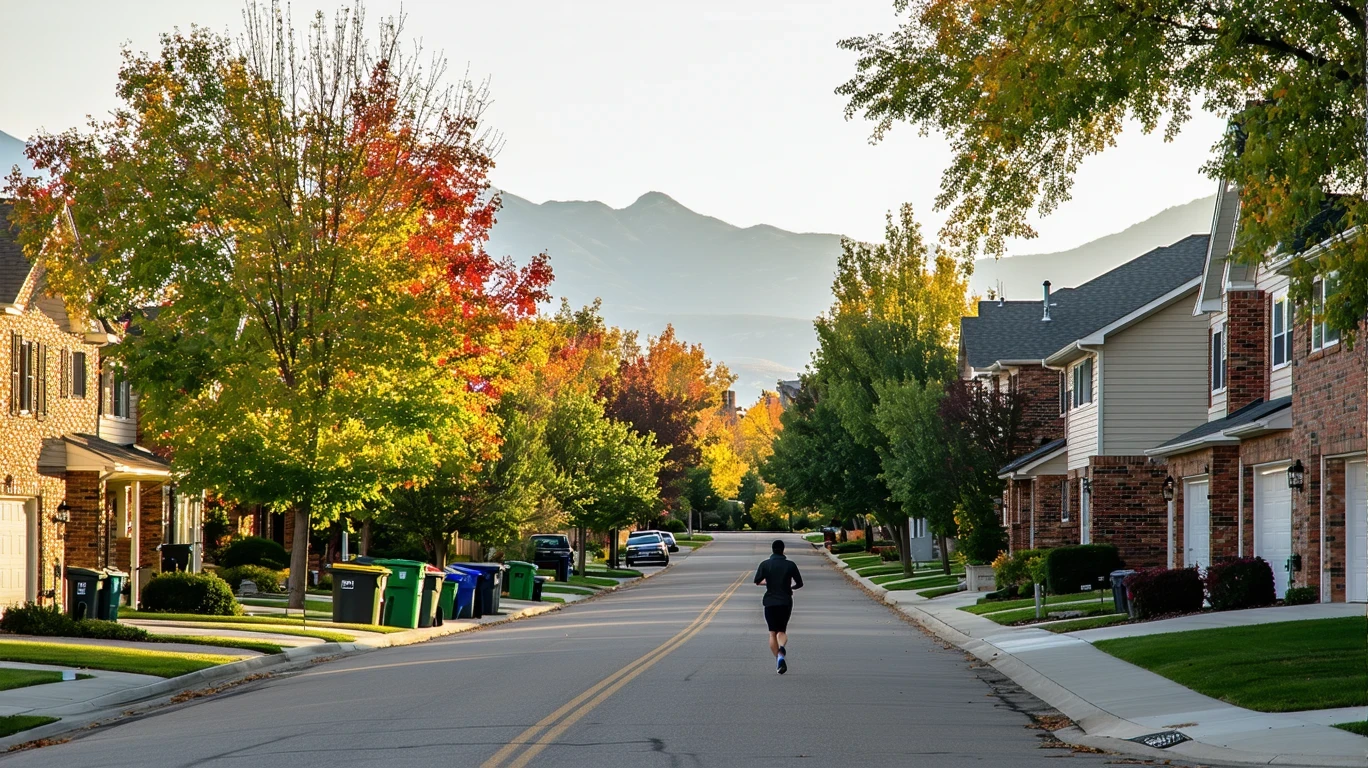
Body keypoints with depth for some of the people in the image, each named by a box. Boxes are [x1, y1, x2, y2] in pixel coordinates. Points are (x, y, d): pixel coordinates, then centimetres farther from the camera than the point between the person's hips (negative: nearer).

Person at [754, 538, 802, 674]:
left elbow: (757, 581, -11)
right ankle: (782, 649, -23)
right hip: (785, 602, 1)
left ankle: (779, 658, -1)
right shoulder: (790, 565, -1)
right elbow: (799, 583, 2)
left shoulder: (765, 565, -2)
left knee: (772, 633, 8)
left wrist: (767, 582, 10)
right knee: (782, 631, 8)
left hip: (770, 602, 0)